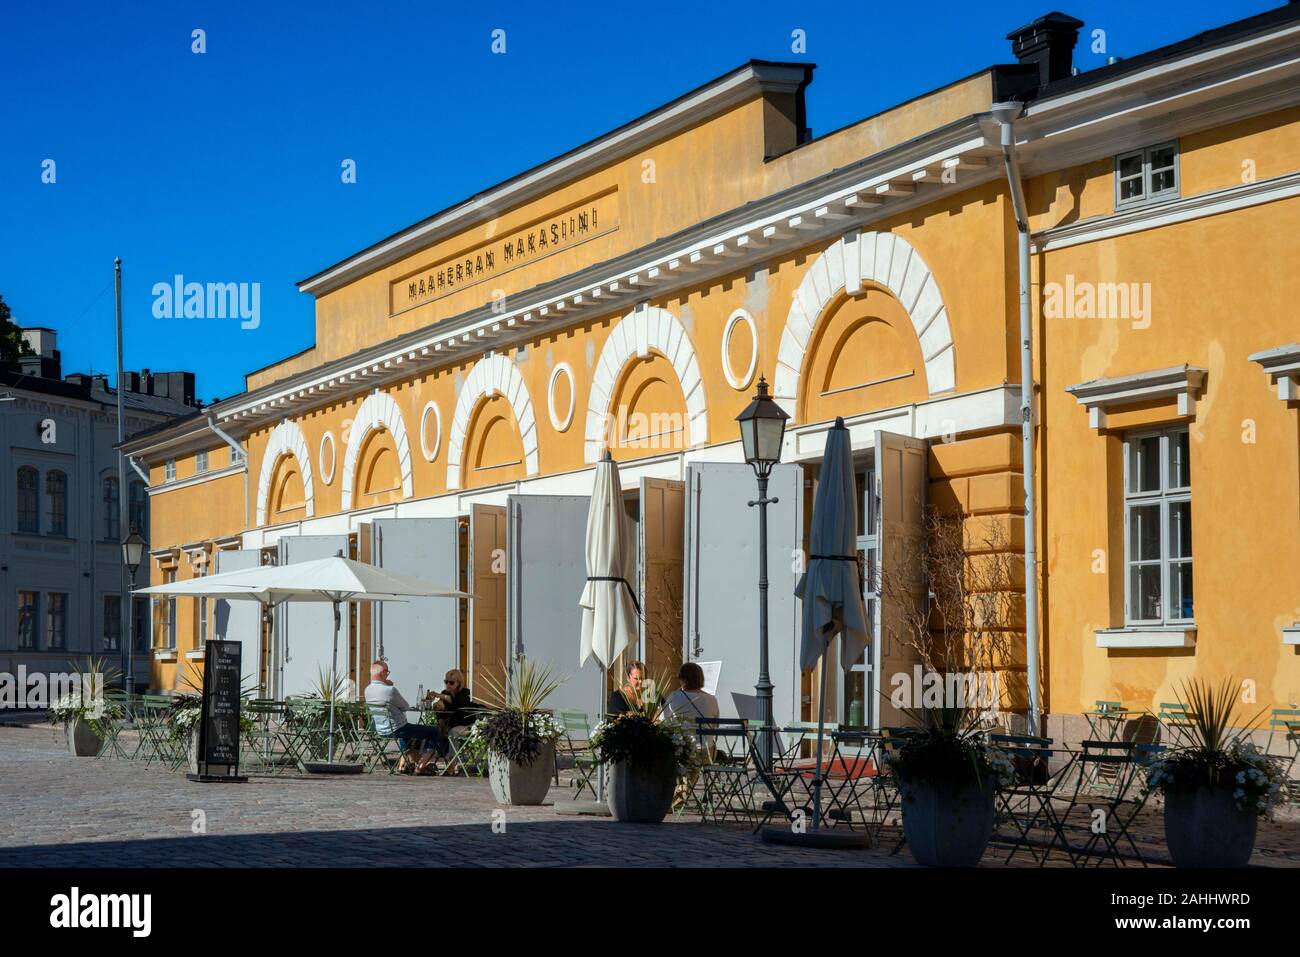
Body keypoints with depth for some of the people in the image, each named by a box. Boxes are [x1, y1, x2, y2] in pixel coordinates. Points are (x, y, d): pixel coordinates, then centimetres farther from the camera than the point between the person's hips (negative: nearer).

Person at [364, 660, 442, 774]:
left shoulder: (367, 690, -1)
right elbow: (406, 707, -11)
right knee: (435, 731, 0)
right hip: (396, 729, -9)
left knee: (408, 729, 41)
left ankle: (404, 764, 38)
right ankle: (420, 766, 3)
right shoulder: (390, 690, -26)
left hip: (379, 730, 9)